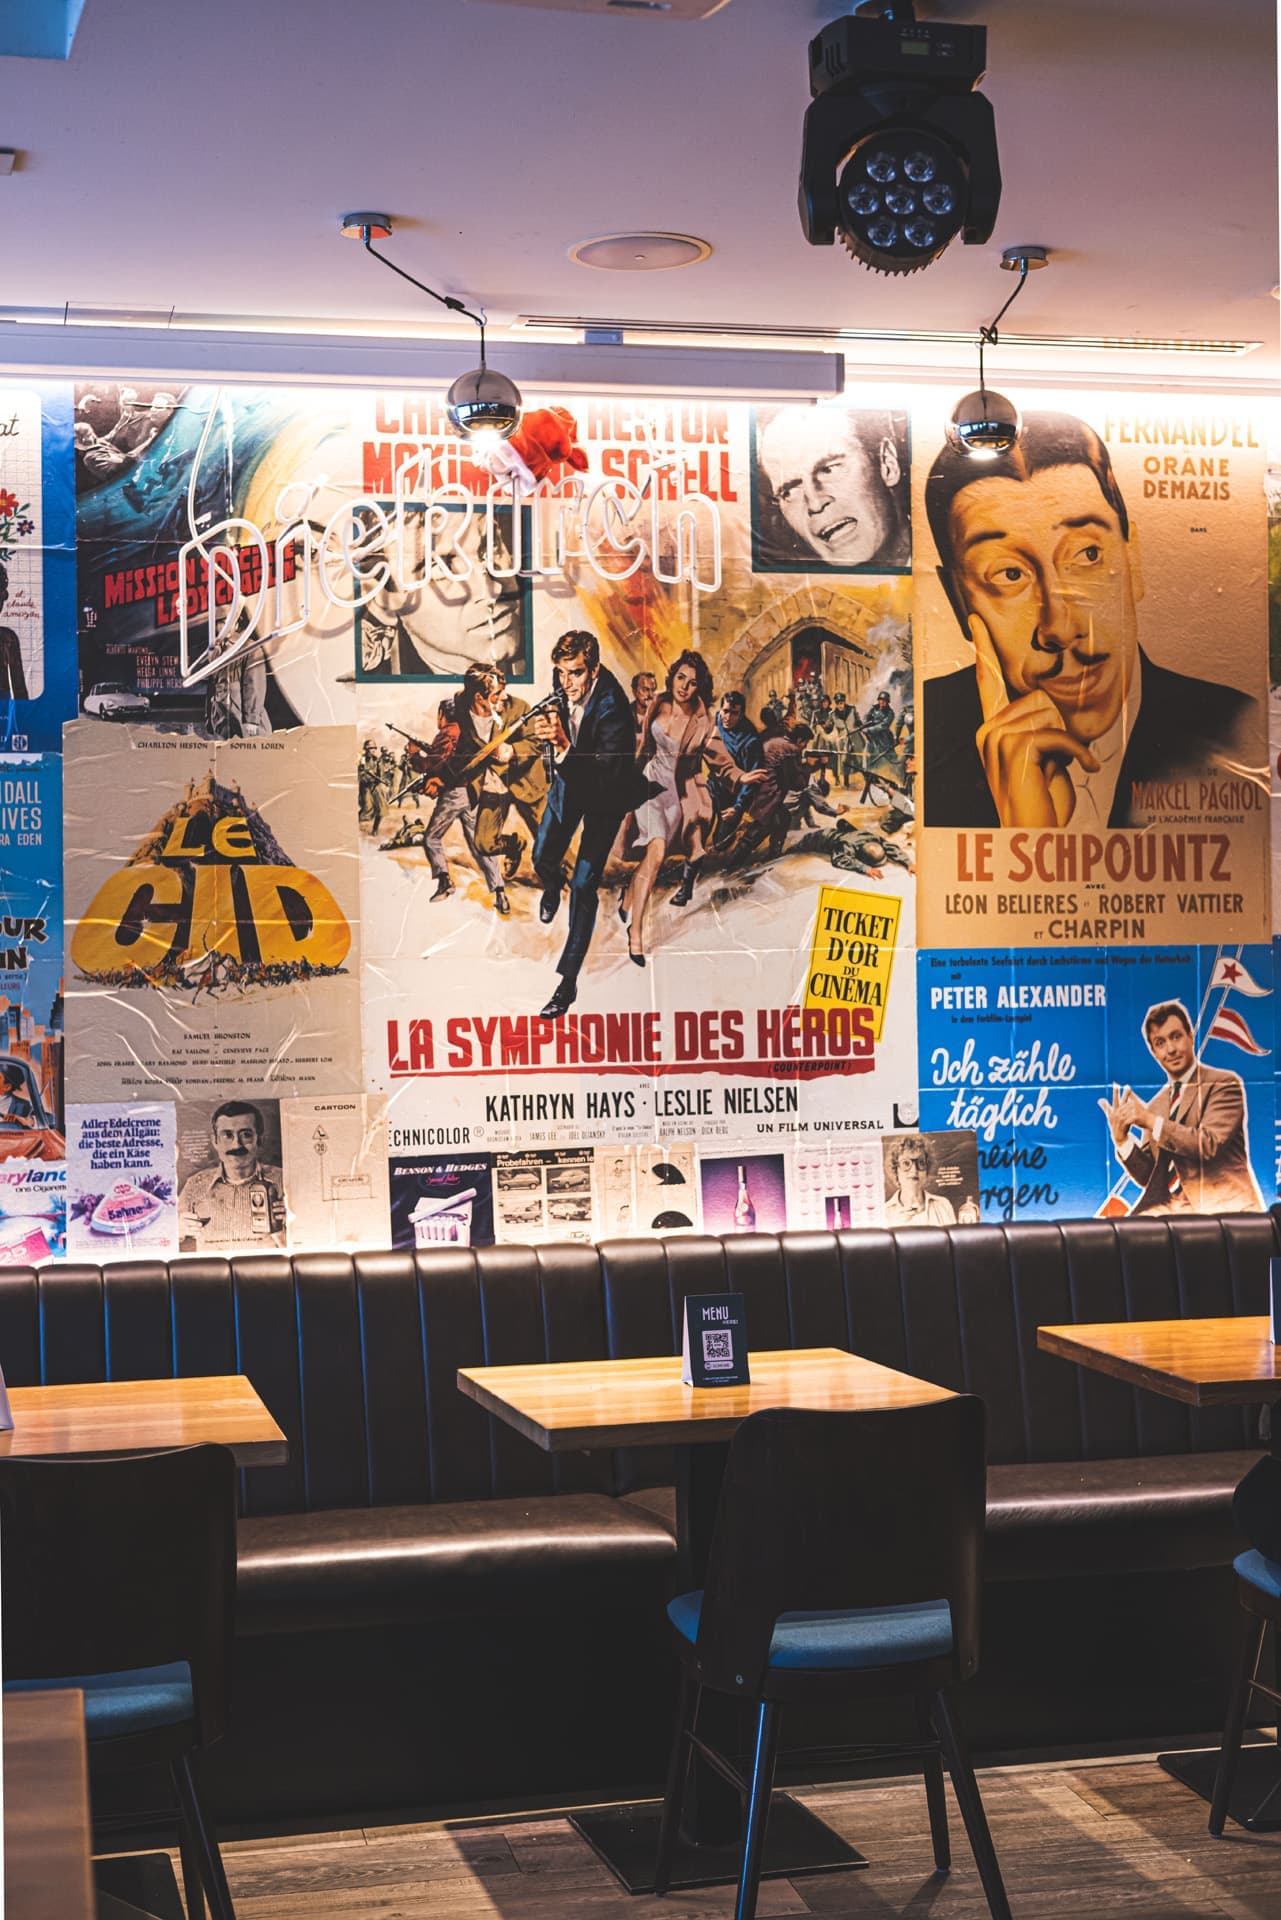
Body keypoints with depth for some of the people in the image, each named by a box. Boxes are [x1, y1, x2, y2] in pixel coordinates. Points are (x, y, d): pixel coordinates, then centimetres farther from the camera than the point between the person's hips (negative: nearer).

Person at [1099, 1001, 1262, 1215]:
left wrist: (1151, 1121, -15)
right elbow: (1147, 1177, 15)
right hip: (1169, 1209, 5)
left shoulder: (1224, 1084, 1)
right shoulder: (1154, 1106, 18)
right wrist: (1121, 1139, -2)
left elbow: (1209, 1145, -13)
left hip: (1221, 1206, -5)